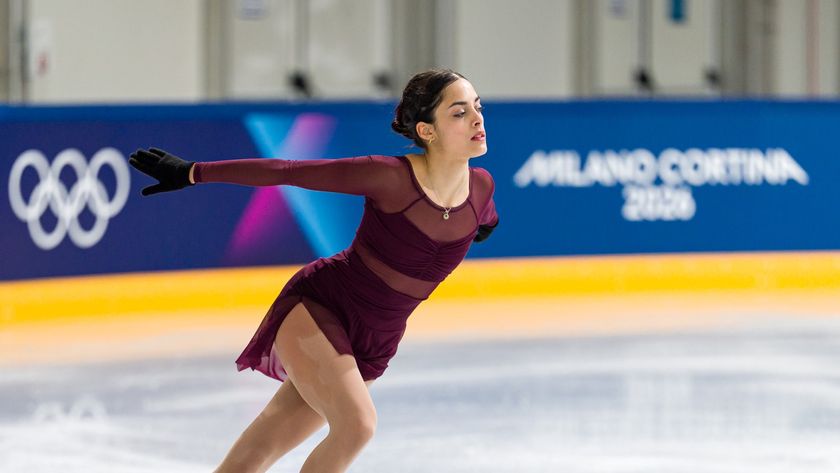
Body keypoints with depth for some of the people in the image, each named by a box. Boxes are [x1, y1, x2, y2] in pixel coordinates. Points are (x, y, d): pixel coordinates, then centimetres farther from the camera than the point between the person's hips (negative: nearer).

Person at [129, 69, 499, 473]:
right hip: (316, 307, -5)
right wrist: (192, 172, -14)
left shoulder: (481, 186, -8)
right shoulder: (389, 176, -23)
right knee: (356, 424, -26)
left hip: (371, 343, 5)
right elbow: (285, 171, -18)